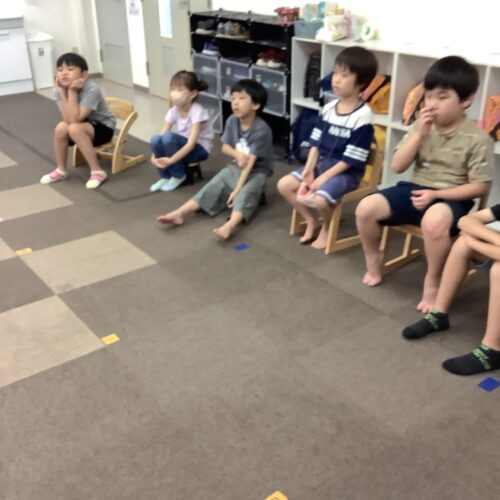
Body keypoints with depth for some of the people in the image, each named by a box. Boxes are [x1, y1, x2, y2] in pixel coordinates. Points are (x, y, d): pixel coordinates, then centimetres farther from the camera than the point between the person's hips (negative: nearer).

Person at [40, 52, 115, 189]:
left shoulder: (91, 89, -28)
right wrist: (63, 92, -27)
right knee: (61, 127, -22)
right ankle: (61, 170, 0)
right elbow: (68, 120, -22)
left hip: (103, 127, -6)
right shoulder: (59, 90, -11)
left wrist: (72, 91, -33)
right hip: (83, 127, 6)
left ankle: (97, 172, -22)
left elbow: (75, 119, -34)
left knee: (74, 129, -31)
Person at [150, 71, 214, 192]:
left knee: (168, 137, -31)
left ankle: (178, 176, -12)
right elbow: (162, 134, -9)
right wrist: (155, 155, -26)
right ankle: (165, 177, -5)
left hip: (199, 149, -6)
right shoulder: (173, 111, -5)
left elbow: (191, 143, -28)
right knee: (156, 139, -23)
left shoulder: (197, 111, -23)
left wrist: (171, 160, -35)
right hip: (183, 146, 6)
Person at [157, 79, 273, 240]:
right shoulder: (232, 121, -6)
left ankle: (230, 225, -58)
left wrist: (237, 189, -32)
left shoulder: (261, 130, -25)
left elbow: (250, 163, -29)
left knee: (245, 194, -34)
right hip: (235, 167, 6)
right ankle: (180, 213, -22)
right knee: (212, 187, -13)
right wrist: (237, 154, -19)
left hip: (257, 171, -6)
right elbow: (225, 147, 5)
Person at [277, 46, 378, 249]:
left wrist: (324, 178, -19)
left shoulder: (363, 116, -18)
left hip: (346, 172, -7)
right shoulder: (329, 108, 2)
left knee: (319, 199, -31)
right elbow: (316, 142, 5)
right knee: (284, 185, -3)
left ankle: (326, 227, 4)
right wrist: (309, 169, -8)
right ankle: (312, 221, 14)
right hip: (321, 163, 7)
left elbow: (351, 159, -18)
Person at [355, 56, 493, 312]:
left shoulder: (477, 139, -8)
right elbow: (397, 166, 0)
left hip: (451, 198, -5)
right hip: (415, 189, 5)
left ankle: (432, 282, -16)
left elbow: (479, 186, -9)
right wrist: (419, 134, -13)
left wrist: (436, 194, -20)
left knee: (434, 220, -41)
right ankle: (373, 259, 10)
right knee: (366, 207, -18)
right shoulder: (422, 125, 5)